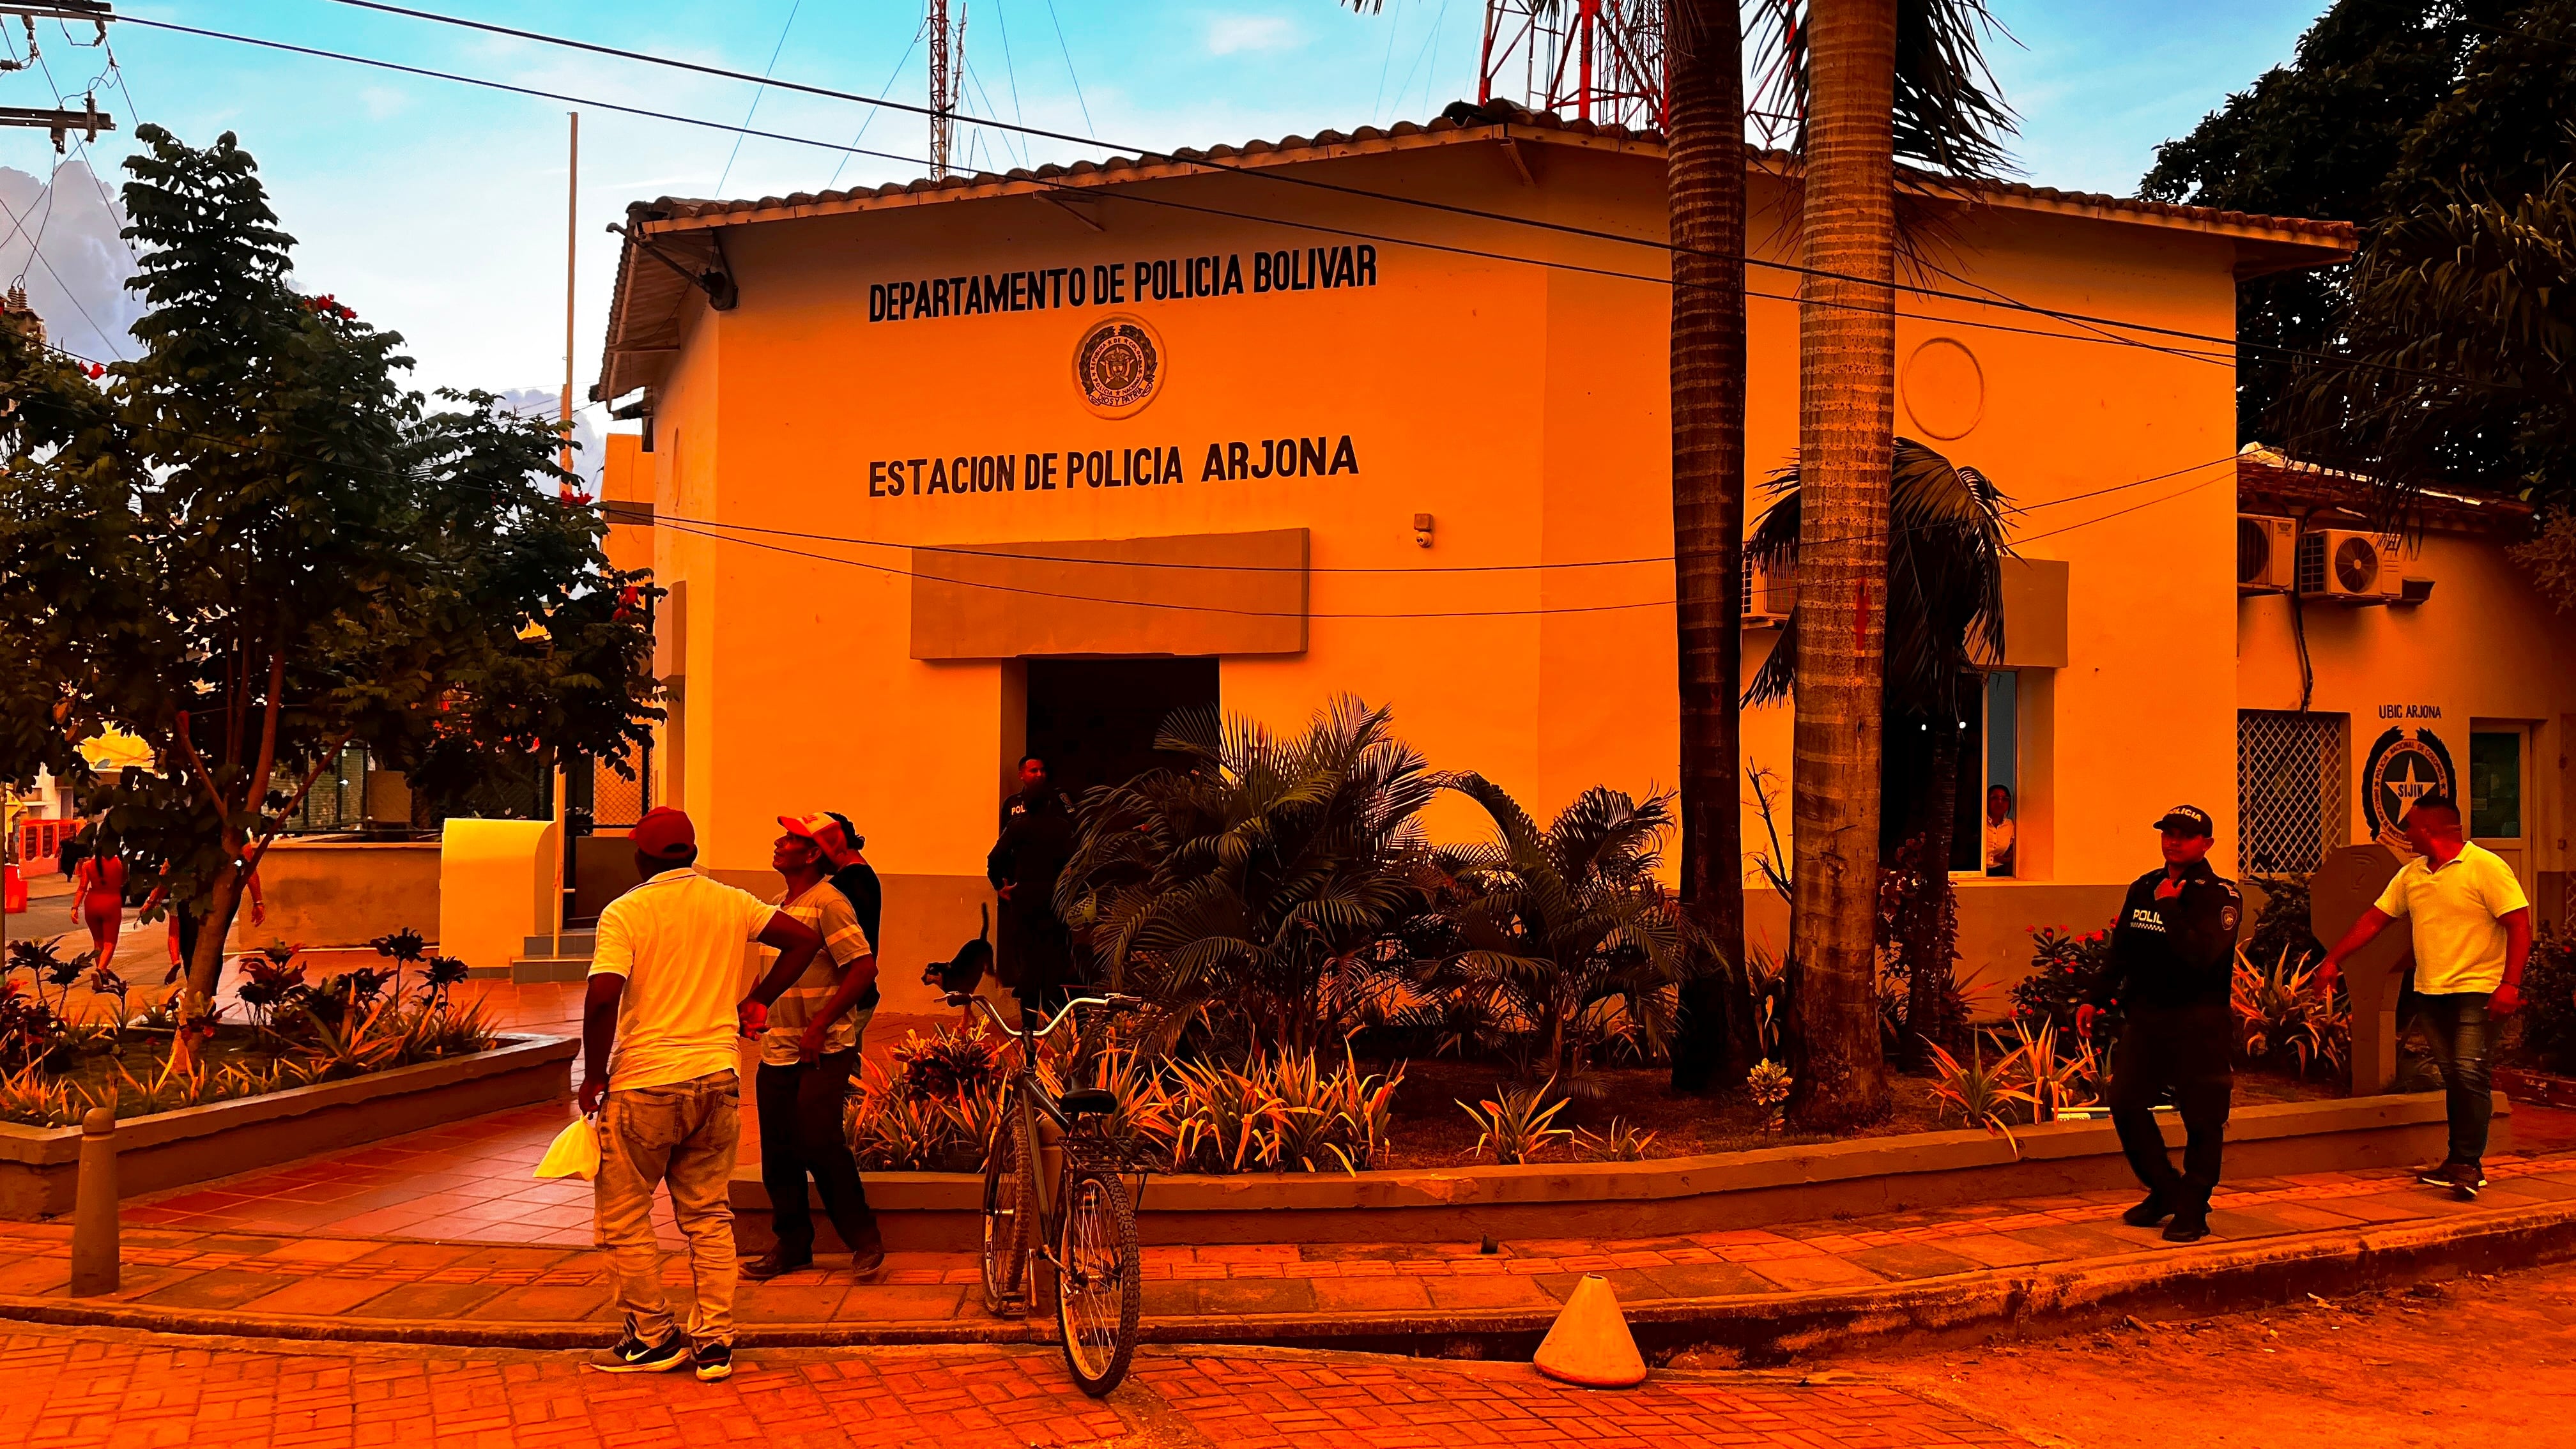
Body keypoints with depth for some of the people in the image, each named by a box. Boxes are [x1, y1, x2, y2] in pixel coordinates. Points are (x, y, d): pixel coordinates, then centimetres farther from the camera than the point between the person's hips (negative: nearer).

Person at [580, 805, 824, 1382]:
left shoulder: (625, 913, -8)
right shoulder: (732, 903, 6)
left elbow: (602, 999, -19)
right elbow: (805, 939, 10)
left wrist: (594, 1076, -6)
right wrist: (757, 1000, 16)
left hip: (645, 1084, -5)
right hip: (717, 1078, 5)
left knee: (624, 1216, 11)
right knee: (709, 1215, 13)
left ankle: (654, 1338, 16)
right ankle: (715, 1341, 12)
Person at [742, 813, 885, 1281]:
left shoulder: (828, 902, -11)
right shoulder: (776, 906, 14)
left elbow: (864, 968, -16)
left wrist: (819, 1024, -18)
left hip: (822, 1050, -8)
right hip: (776, 1049, 8)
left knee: (818, 1142, -11)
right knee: (778, 1153, 7)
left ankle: (863, 1238, 3)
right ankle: (792, 1244, 19)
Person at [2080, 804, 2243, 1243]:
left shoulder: (2221, 895, -7)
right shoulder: (2143, 888, 11)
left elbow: (2201, 955, -23)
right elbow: (2121, 951, 19)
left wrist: (2169, 906, -18)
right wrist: (2096, 999, 13)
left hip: (2199, 1023, -6)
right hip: (2145, 1016, 6)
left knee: (2202, 1118, 1)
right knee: (2125, 1104, 4)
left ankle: (2192, 1210, 13)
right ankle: (2165, 1191, 22)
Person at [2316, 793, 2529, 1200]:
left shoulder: (2486, 867, -9)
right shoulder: (2412, 874, 12)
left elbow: (2519, 925, -13)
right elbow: (2374, 919, 15)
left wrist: (2510, 984, -21)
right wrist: (2333, 960, 11)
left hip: (2476, 990, -6)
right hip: (2429, 992, 6)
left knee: (2469, 1071, -14)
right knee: (2453, 1078, 9)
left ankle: (2469, 1163, -10)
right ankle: (2460, 1162, 13)